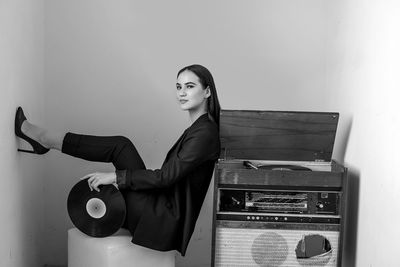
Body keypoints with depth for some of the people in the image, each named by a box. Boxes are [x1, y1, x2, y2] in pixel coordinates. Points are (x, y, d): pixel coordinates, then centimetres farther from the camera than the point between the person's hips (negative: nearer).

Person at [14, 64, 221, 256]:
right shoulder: (197, 128, 13)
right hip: (167, 216, 9)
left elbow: (166, 176, -22)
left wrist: (115, 176, -18)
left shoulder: (205, 132, -17)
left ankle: (44, 138, -1)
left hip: (166, 221, -9)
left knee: (120, 146, -9)